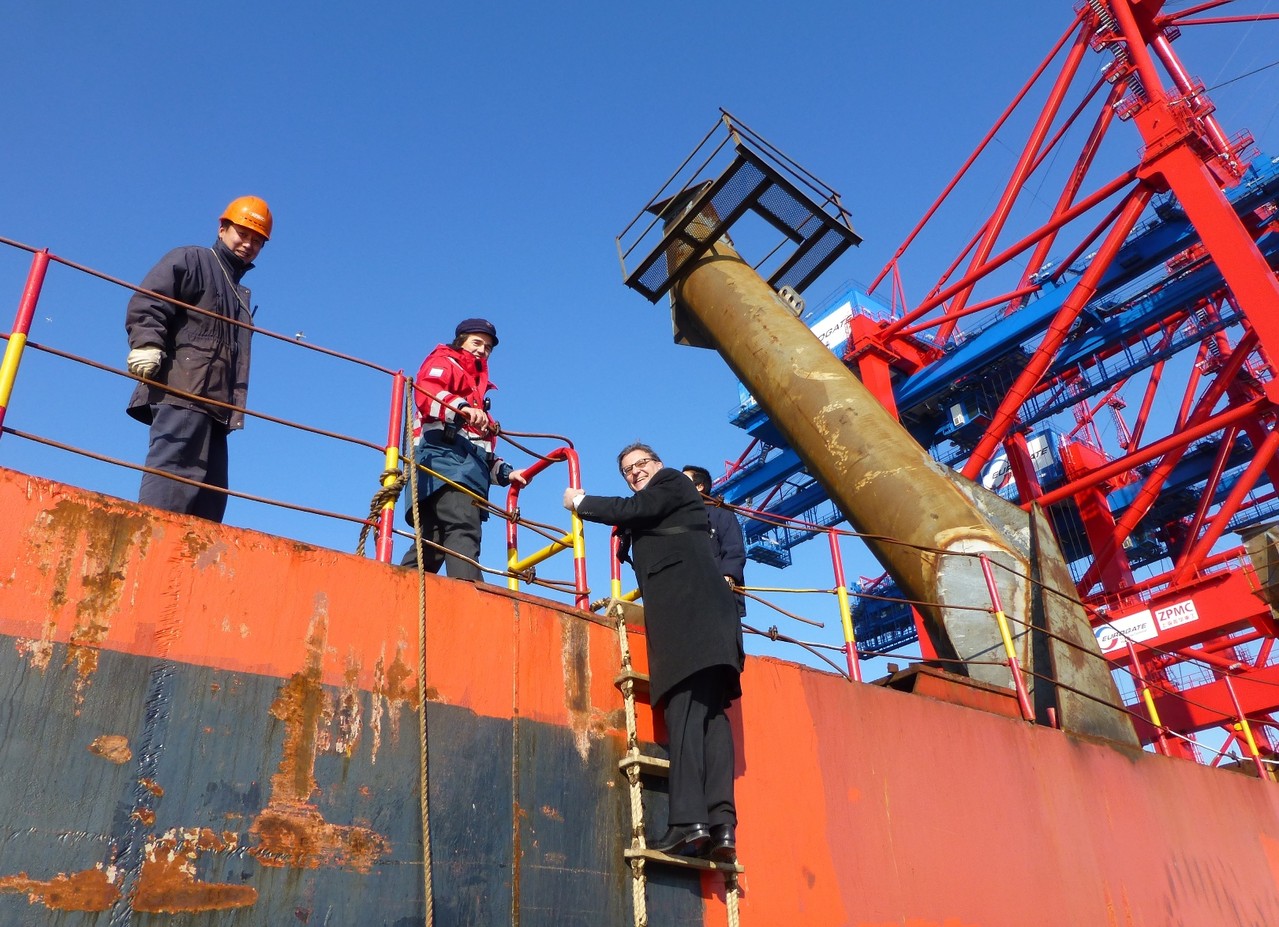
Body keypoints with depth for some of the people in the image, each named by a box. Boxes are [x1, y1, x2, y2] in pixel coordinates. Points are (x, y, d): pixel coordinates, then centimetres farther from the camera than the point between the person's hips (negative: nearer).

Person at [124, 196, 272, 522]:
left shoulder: (240, 295, 32)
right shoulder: (191, 260, 9)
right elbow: (145, 303, -6)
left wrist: (233, 403, 20)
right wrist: (146, 344, -21)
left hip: (214, 404, 9)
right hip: (181, 392, -8)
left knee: (211, 494, 3)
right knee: (175, 473, -21)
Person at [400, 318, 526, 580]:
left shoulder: (475, 384, 40)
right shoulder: (442, 362, 15)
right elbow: (426, 393, -10)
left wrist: (504, 472, 17)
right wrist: (463, 408, -28)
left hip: (468, 467, 9)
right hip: (446, 459, -9)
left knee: (432, 543, 1)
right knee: (463, 531, -28)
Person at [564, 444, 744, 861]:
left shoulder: (673, 480, 12)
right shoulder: (651, 515, 36)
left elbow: (632, 510, -1)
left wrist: (580, 501, 9)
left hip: (687, 604, -9)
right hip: (700, 612, 9)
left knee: (684, 708, -19)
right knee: (709, 712, -4)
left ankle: (689, 821, -28)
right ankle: (721, 825, -12)